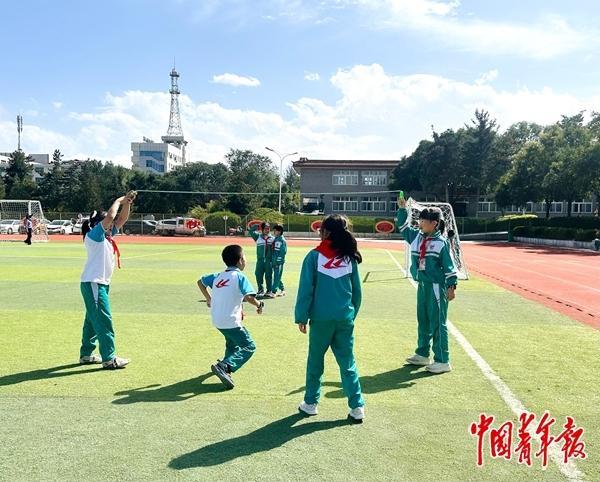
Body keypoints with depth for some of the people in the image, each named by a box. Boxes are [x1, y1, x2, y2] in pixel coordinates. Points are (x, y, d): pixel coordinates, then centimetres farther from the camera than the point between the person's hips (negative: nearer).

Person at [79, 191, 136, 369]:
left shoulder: (107, 236, 13)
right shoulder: (94, 234, -10)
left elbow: (121, 219, 14)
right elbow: (110, 216, -24)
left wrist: (127, 203, -1)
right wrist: (118, 201, -10)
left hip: (102, 283, 9)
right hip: (93, 283, -9)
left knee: (93, 320, 15)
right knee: (104, 320, -8)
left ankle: (86, 354, 25)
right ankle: (109, 359, -5)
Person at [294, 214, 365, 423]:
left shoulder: (315, 256, -6)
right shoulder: (349, 258, 4)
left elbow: (306, 289, -6)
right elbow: (357, 292, 9)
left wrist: (301, 317, 0)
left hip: (321, 318, -2)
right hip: (345, 318, 2)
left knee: (315, 360, 13)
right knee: (348, 363, 9)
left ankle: (310, 403, 22)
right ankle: (357, 407, 7)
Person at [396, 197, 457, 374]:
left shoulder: (441, 242, -11)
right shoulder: (416, 236, 8)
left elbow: (449, 266, -11)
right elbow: (402, 226, 20)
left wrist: (451, 286, -14)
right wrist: (402, 208, 9)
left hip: (437, 287, -7)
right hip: (422, 286, 7)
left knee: (437, 324, -4)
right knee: (423, 321, 17)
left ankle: (442, 361, 3)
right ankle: (422, 354, 31)